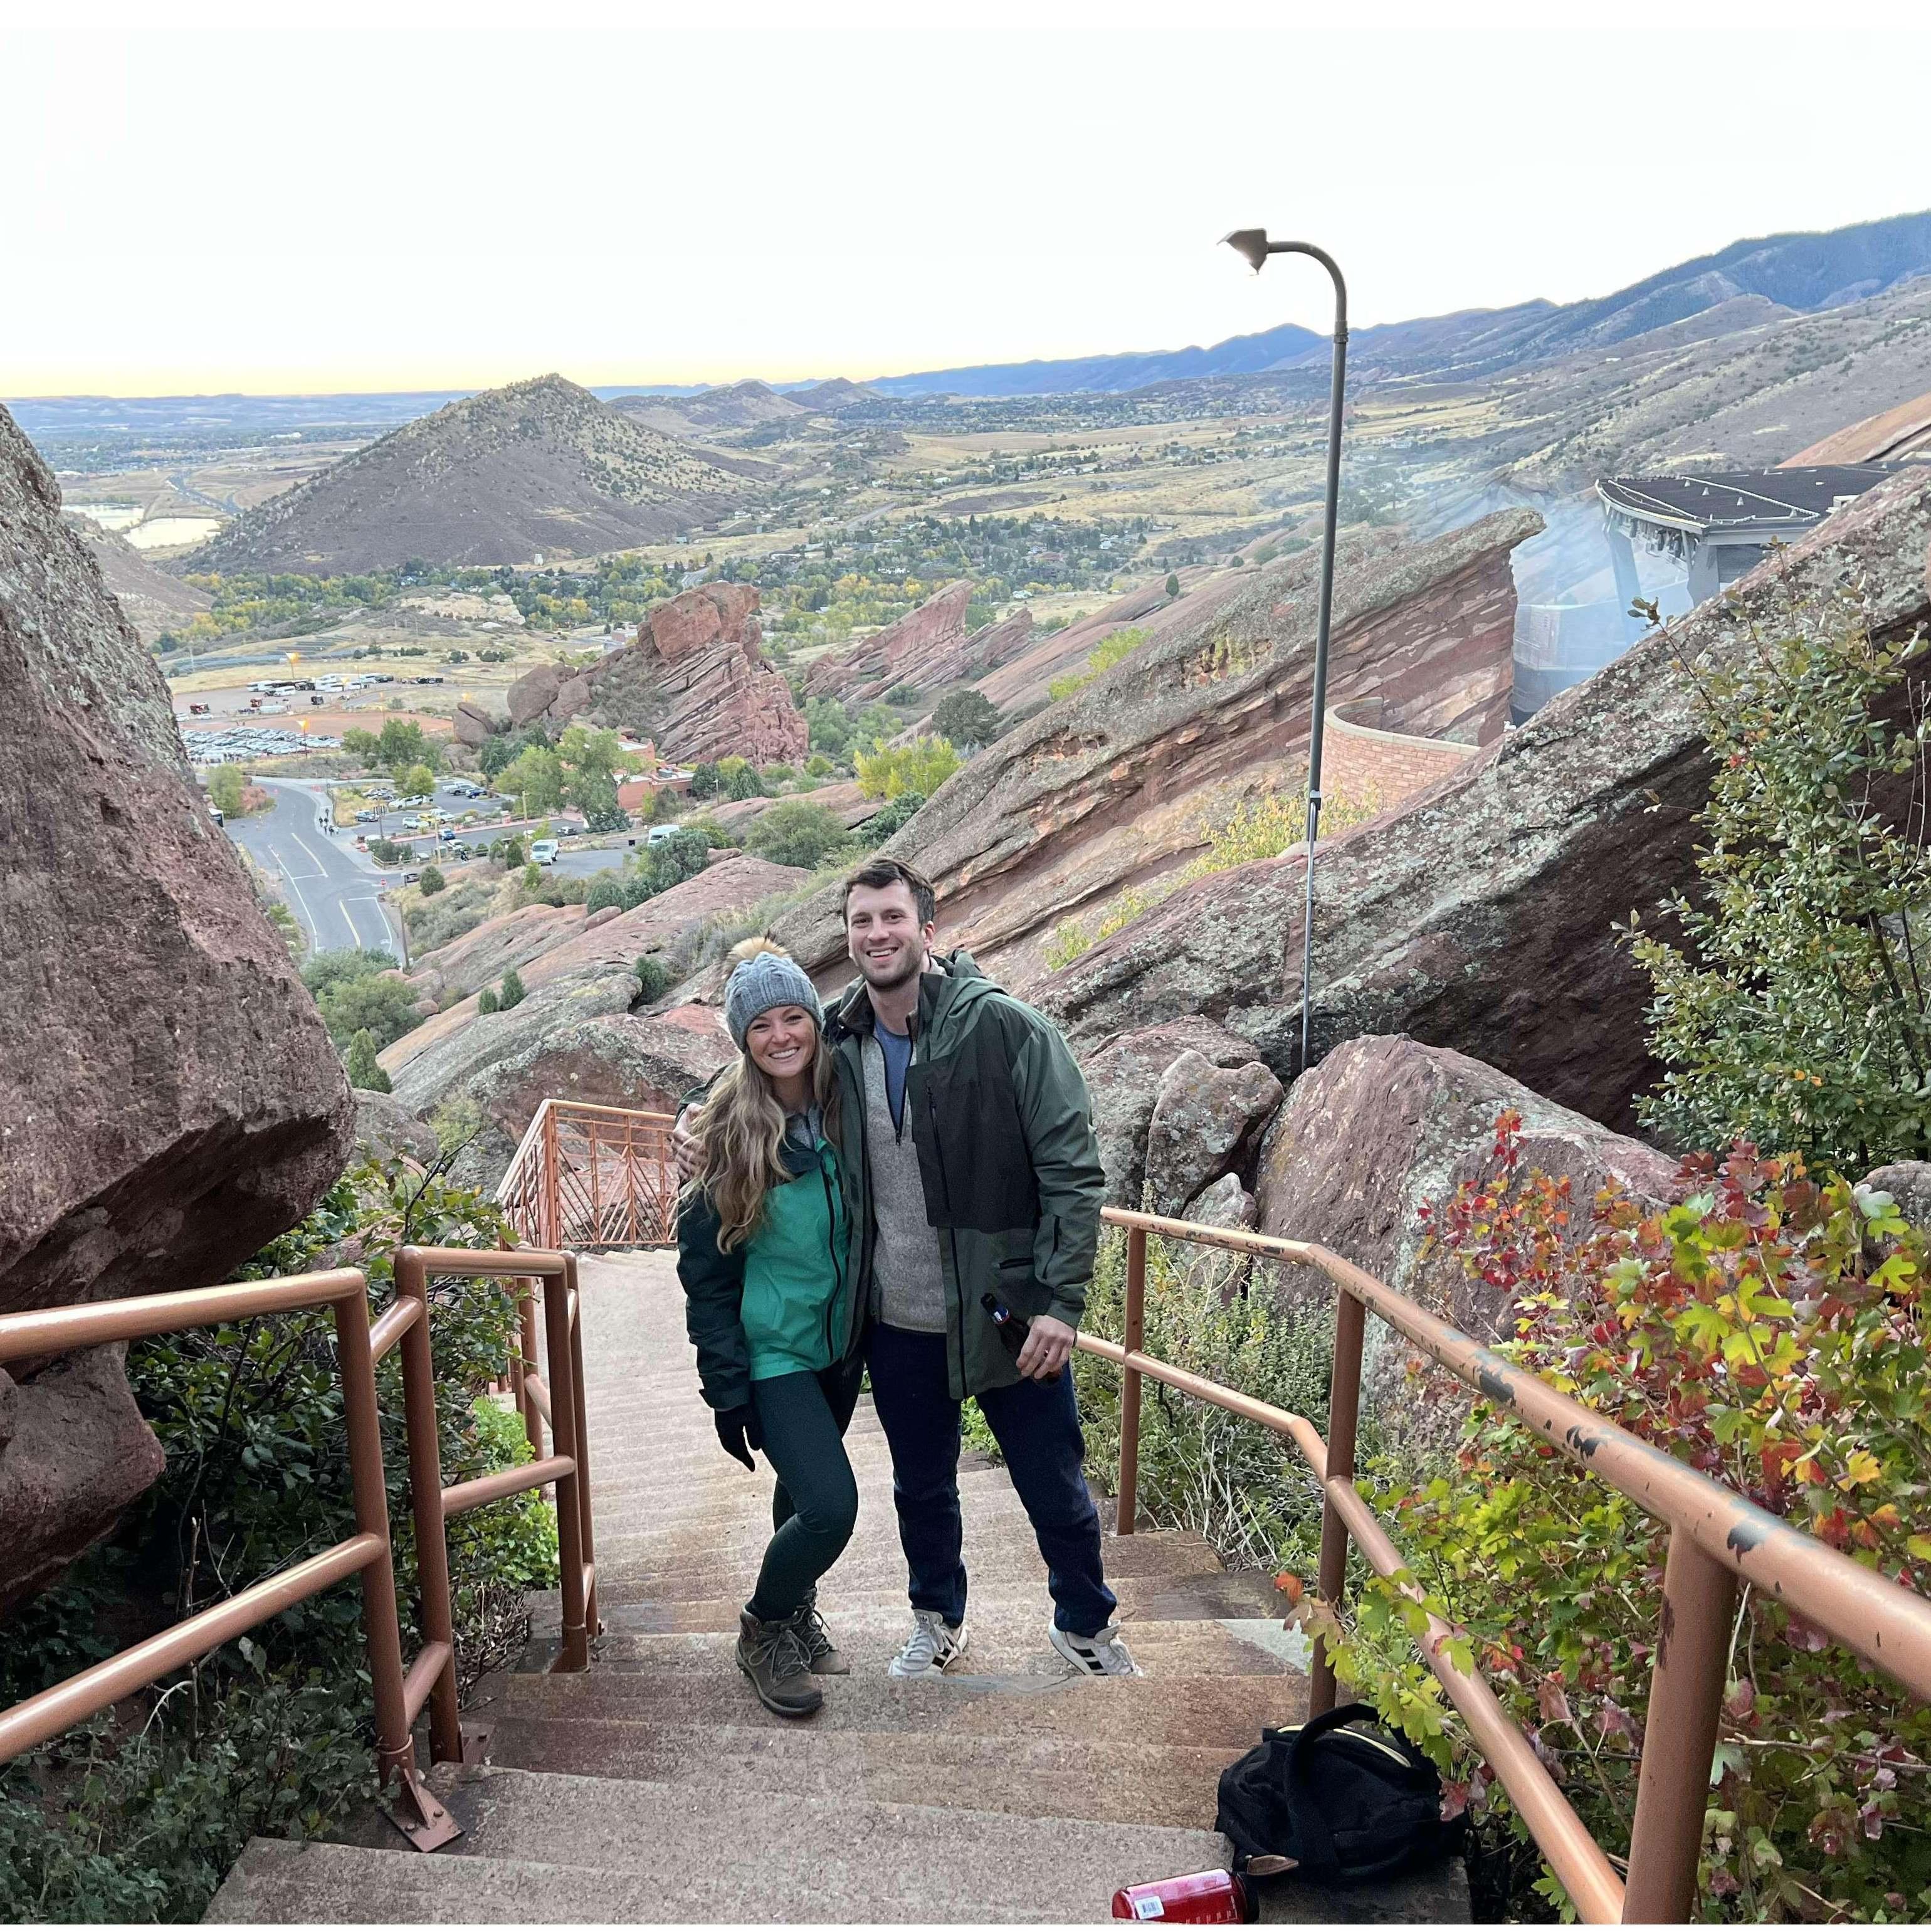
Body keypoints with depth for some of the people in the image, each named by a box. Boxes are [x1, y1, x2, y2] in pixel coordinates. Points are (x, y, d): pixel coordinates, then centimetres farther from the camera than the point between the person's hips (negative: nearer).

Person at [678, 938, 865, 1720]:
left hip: (842, 1342, 4)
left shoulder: (845, 1108, -5)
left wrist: (876, 1335, 7)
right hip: (774, 1352, -4)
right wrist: (726, 1389, -12)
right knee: (829, 1504, -12)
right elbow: (706, 1270, -11)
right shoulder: (732, 1129, -15)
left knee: (806, 1488, 19)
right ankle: (763, 1627, 15)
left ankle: (796, 1611, 45)